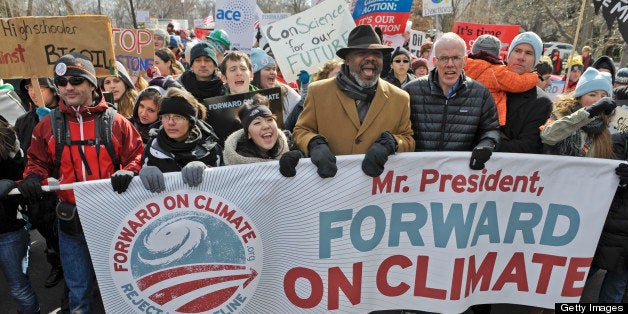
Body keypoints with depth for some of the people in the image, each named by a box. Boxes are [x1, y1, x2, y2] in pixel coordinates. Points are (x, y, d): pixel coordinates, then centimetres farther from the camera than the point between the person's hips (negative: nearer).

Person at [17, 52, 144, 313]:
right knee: (79, 287, 18)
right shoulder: (47, 126, 3)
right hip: (71, 219, 2)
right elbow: (37, 161, 12)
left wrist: (128, 172, -21)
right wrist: (32, 178, -9)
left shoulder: (115, 122, -3)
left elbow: (137, 155, -1)